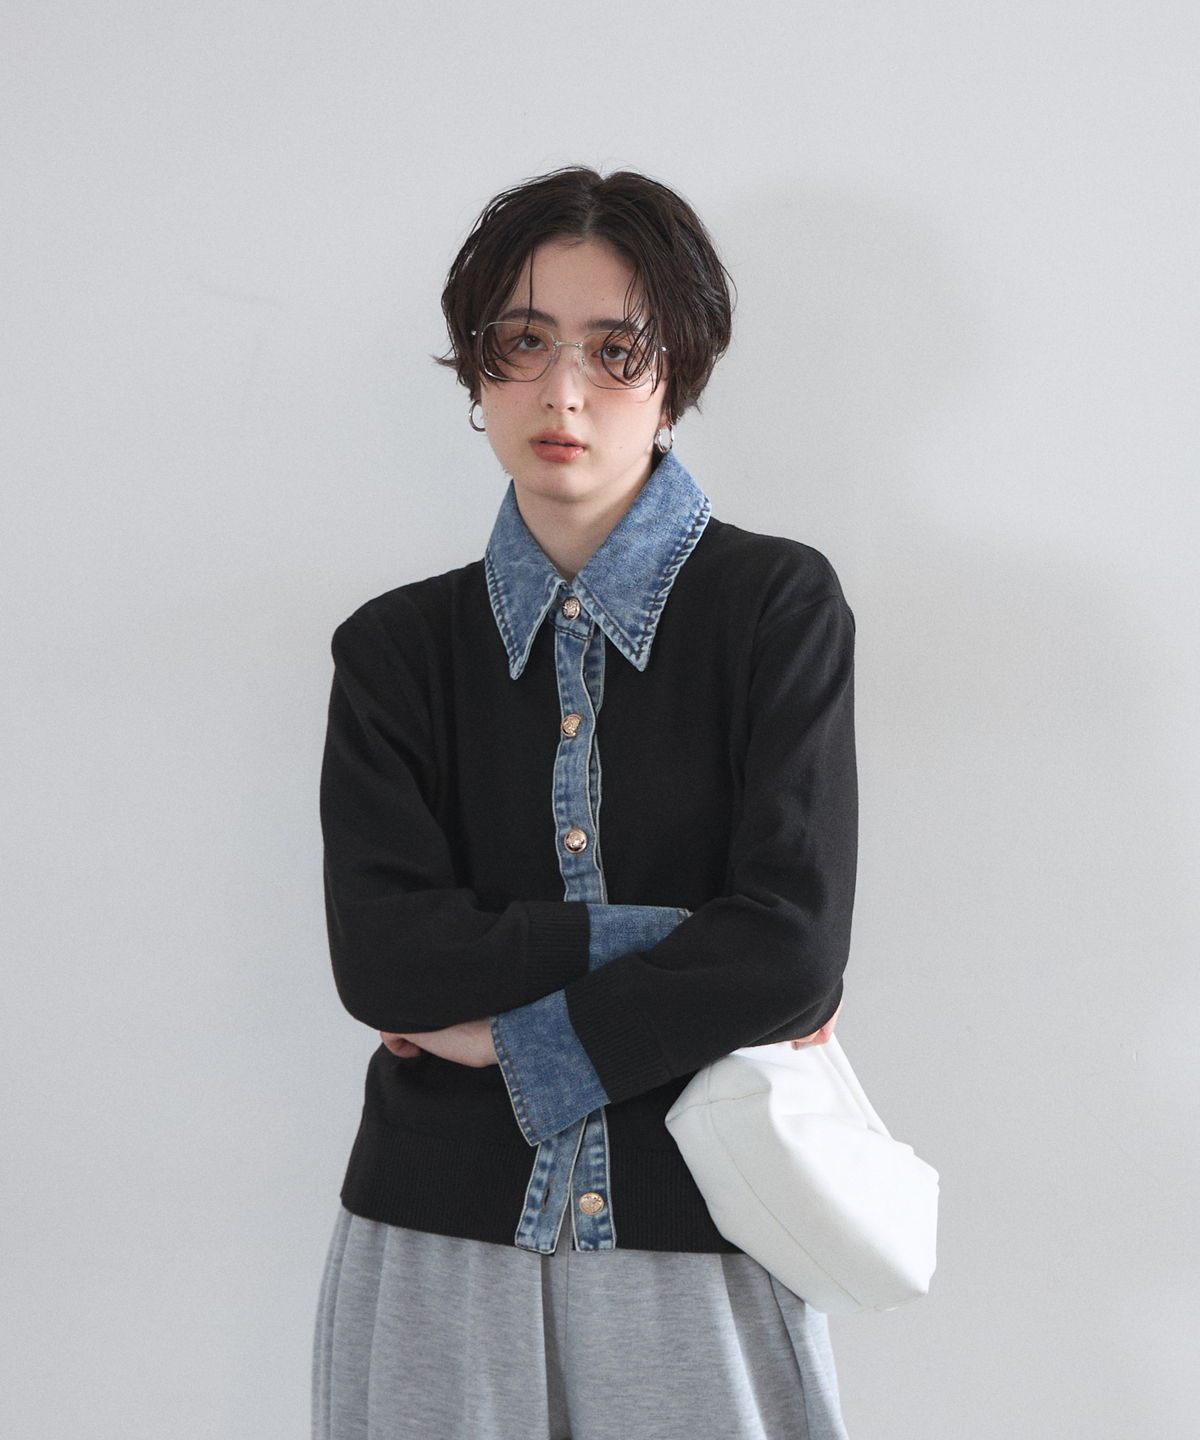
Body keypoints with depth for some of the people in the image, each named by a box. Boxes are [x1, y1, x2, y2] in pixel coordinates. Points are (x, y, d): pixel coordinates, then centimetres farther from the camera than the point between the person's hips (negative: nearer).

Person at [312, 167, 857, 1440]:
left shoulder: (780, 605, -4)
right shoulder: (397, 648, 4)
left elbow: (794, 952, -15)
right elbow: (381, 954, -9)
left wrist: (504, 1031, -10)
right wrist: (674, 937, -14)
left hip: (697, 1247, -2)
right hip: (441, 1239, 2)